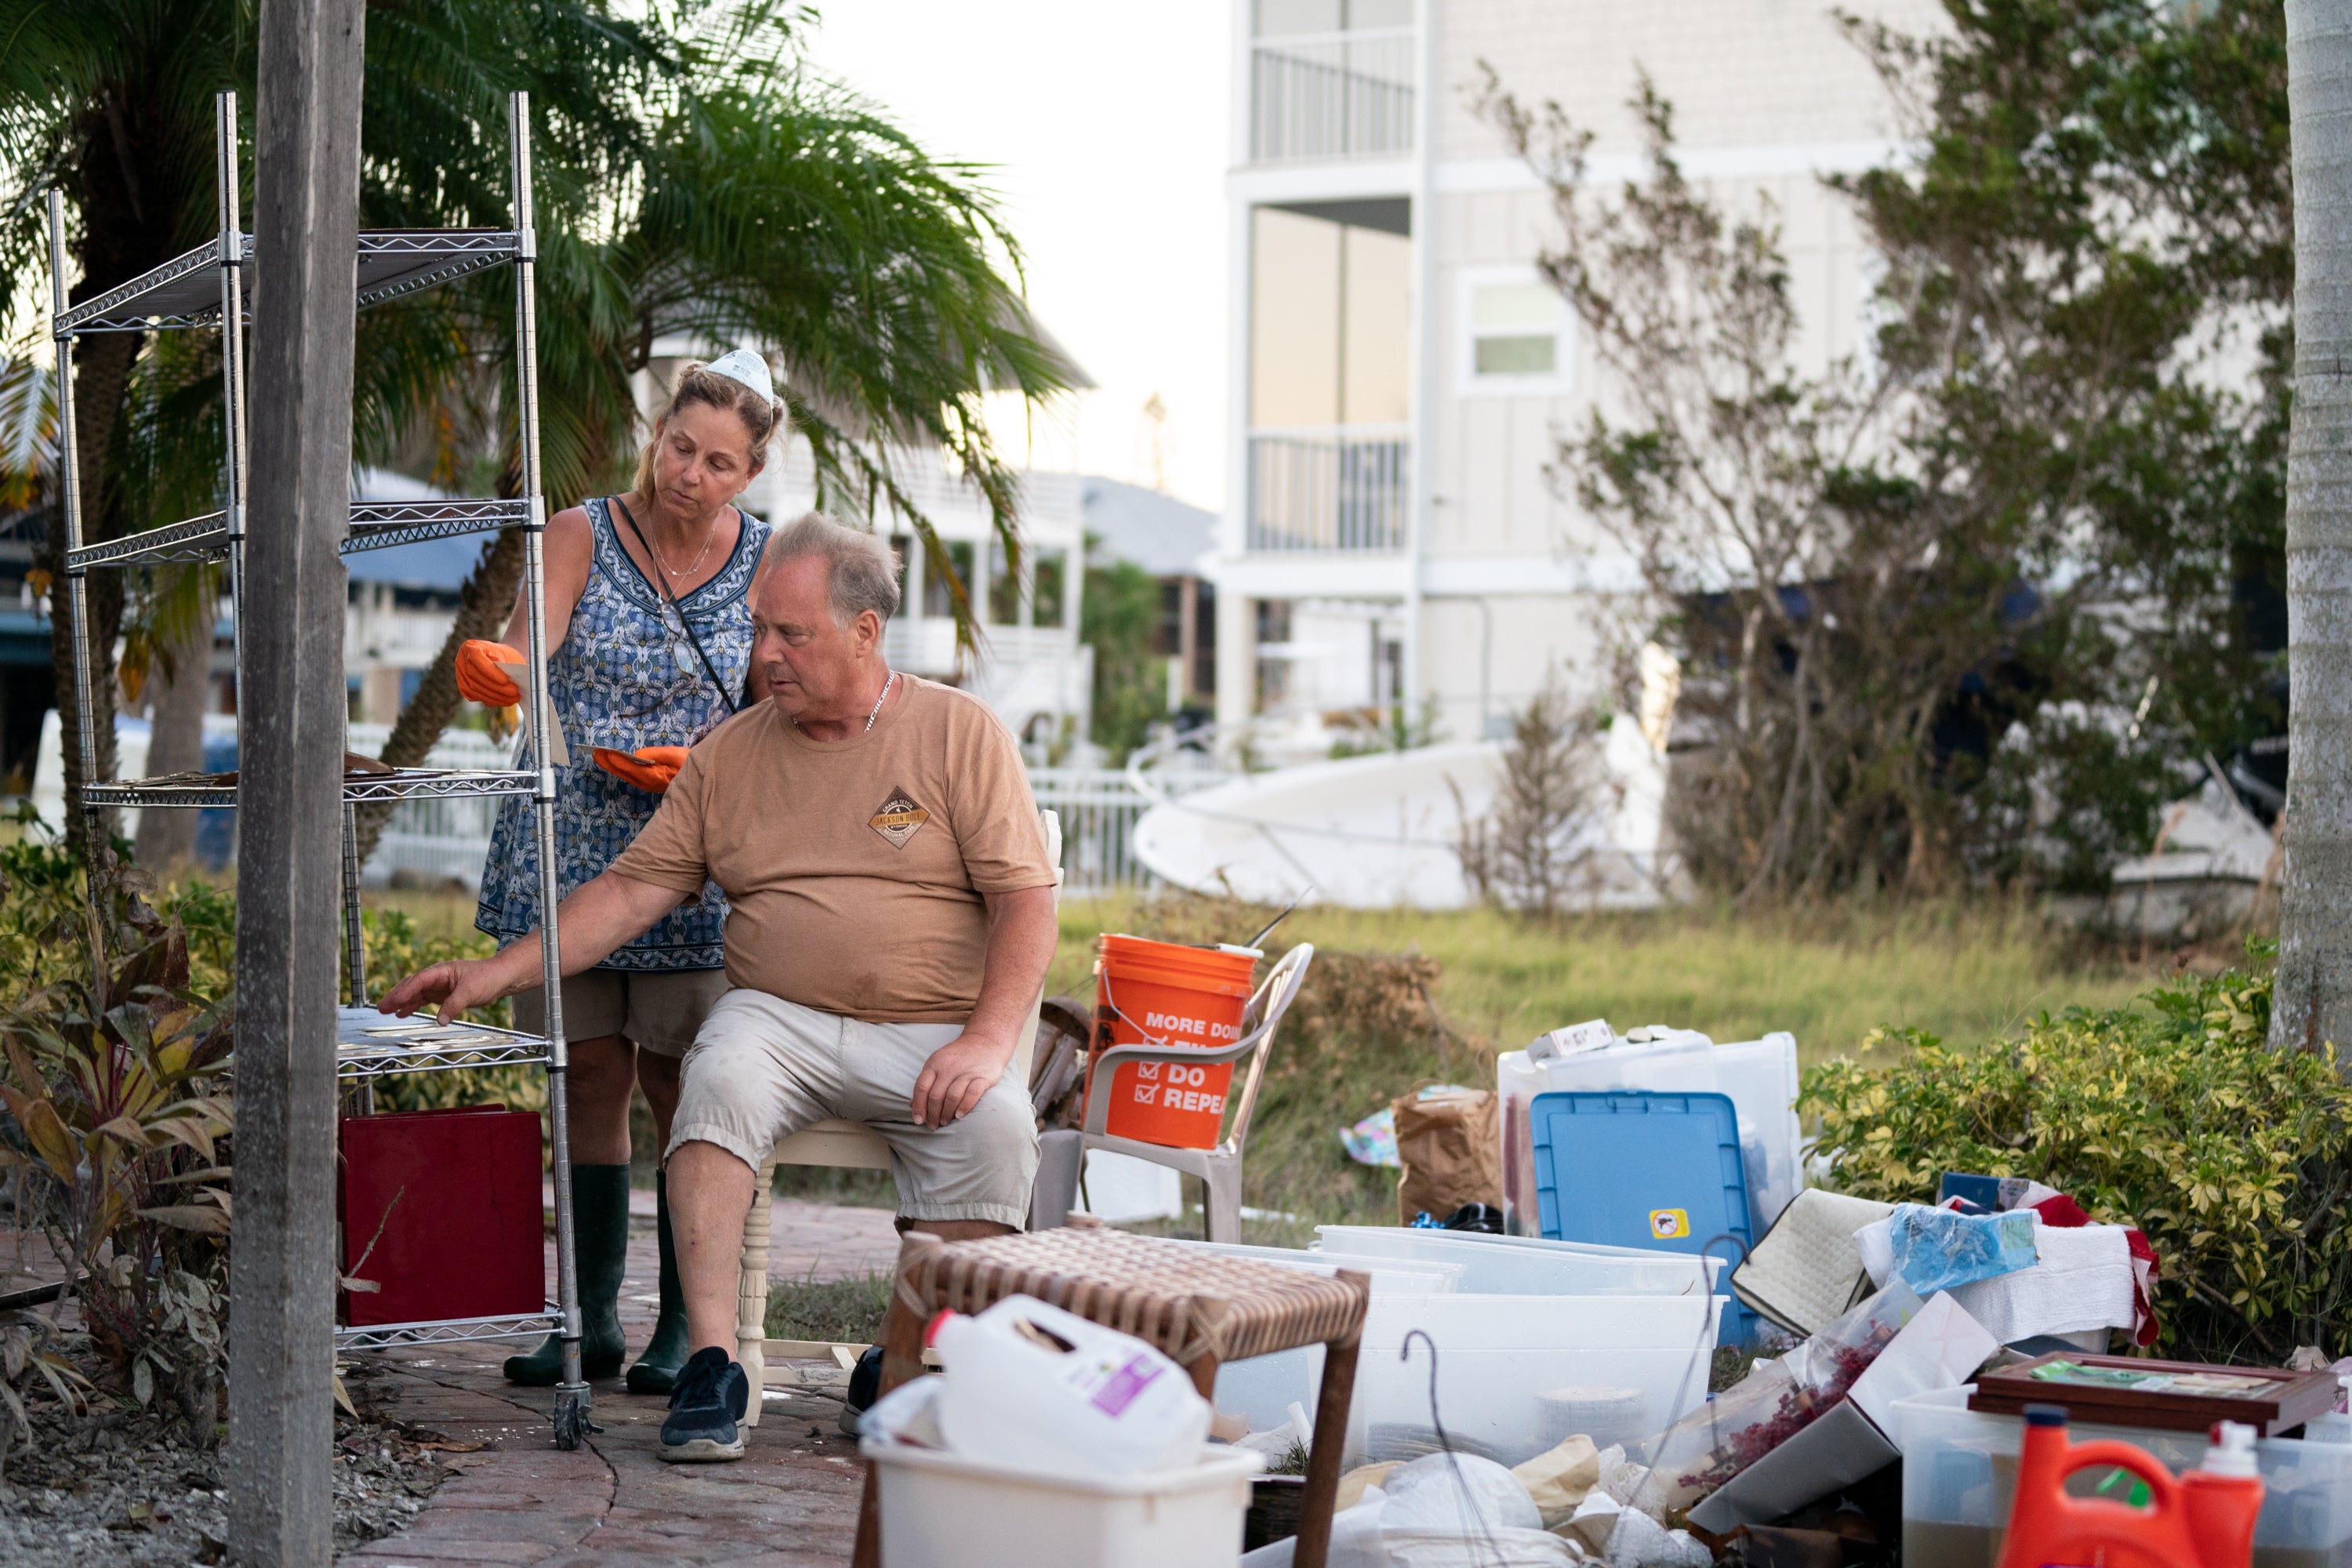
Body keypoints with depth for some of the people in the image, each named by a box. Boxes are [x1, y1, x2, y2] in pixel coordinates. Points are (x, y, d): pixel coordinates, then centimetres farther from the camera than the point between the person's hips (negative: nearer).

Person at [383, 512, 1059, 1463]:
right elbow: (633, 890, 7)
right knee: (722, 1074, -32)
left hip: (931, 1031, -1)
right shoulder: (730, 755, 11)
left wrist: (987, 1041, -18)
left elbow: (1025, 897, -4)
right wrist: (500, 972, -5)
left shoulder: (959, 732, 2)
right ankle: (710, 1366, -33)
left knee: (994, 1129, -32)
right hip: (782, 1018, 2)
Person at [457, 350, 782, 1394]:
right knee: (588, 1075, 3)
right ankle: (590, 1319, 10)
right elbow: (529, 639, -18)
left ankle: (685, 1325, 5)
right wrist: (496, 668, -42)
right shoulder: (581, 537, -1)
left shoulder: (766, 565, 2)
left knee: (678, 1081, -3)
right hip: (568, 844, 1)